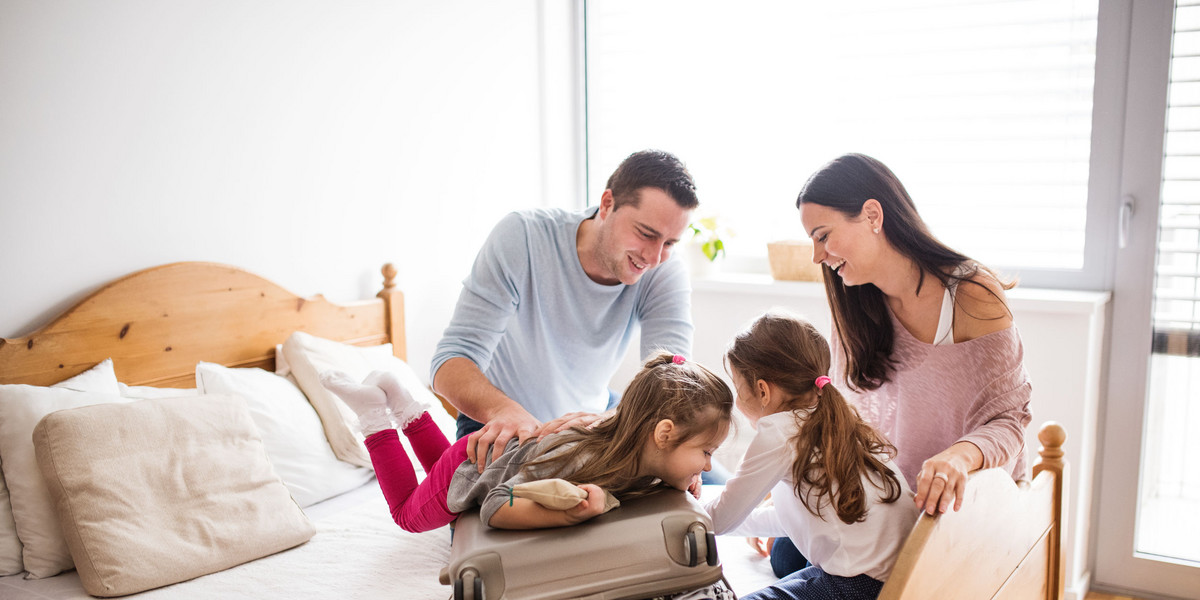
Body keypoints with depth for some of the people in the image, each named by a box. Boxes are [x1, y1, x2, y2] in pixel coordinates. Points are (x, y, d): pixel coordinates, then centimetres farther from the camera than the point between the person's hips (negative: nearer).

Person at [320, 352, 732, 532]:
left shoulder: (643, 459, -23)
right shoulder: (579, 461, -46)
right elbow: (494, 509, -43)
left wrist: (679, 479, -17)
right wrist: (568, 514, -58)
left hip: (516, 445, 6)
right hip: (474, 463, -6)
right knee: (411, 513, 26)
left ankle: (400, 402, 36)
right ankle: (373, 410, 24)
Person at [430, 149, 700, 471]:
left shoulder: (666, 276, -20)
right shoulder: (522, 236, -26)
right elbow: (451, 360, -30)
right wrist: (504, 410, -52)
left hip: (596, 411, 3)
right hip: (502, 429, -3)